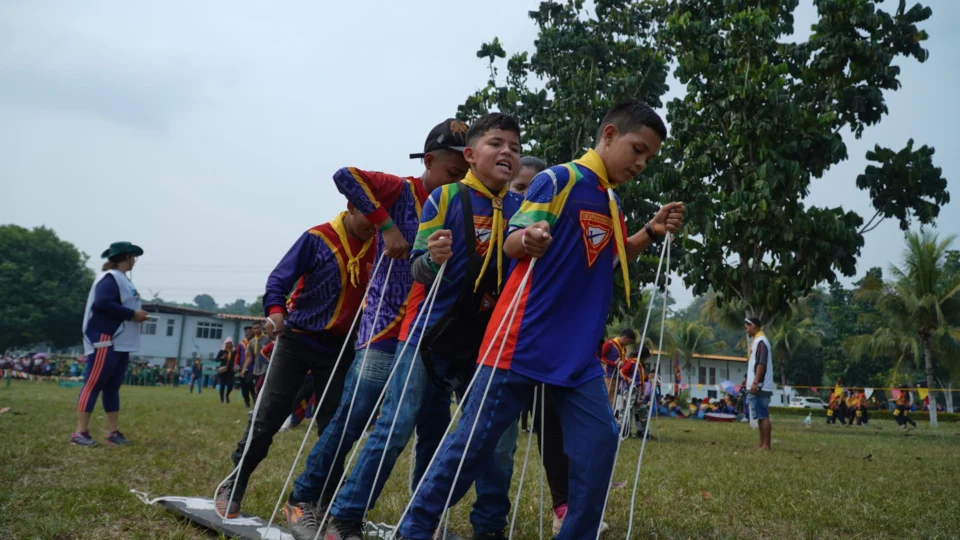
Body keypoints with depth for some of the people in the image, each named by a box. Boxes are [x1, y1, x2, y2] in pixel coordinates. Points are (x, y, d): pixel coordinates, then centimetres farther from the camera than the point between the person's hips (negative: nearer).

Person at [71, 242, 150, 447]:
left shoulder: (123, 279, 18)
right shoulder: (110, 278, -12)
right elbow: (102, 303, -25)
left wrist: (136, 314, 2)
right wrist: (132, 314, -19)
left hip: (120, 343, 10)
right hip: (105, 341, -10)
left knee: (112, 387, 11)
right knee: (93, 385, -8)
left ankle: (113, 432, 14)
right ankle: (80, 432, -6)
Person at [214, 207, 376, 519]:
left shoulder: (380, 243, 0)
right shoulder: (318, 239, -12)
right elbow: (279, 279, -13)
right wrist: (275, 310, -31)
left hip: (341, 347, 3)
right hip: (297, 340, -3)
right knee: (268, 417, -2)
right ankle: (233, 486, 13)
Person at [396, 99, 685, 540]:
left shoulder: (611, 204, 15)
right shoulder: (559, 178, -7)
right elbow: (511, 243, -11)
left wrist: (652, 232, 11)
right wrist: (529, 238, -35)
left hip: (579, 353, 7)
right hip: (522, 341, -7)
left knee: (599, 443, -1)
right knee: (474, 440, -1)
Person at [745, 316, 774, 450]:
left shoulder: (760, 341, -12)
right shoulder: (757, 341, 19)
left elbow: (761, 364, -20)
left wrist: (755, 382, -23)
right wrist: (752, 382, 21)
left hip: (760, 386, -10)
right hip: (758, 386, 10)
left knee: (763, 415, -9)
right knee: (761, 416, 11)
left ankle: (766, 445, -8)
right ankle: (762, 444, 14)